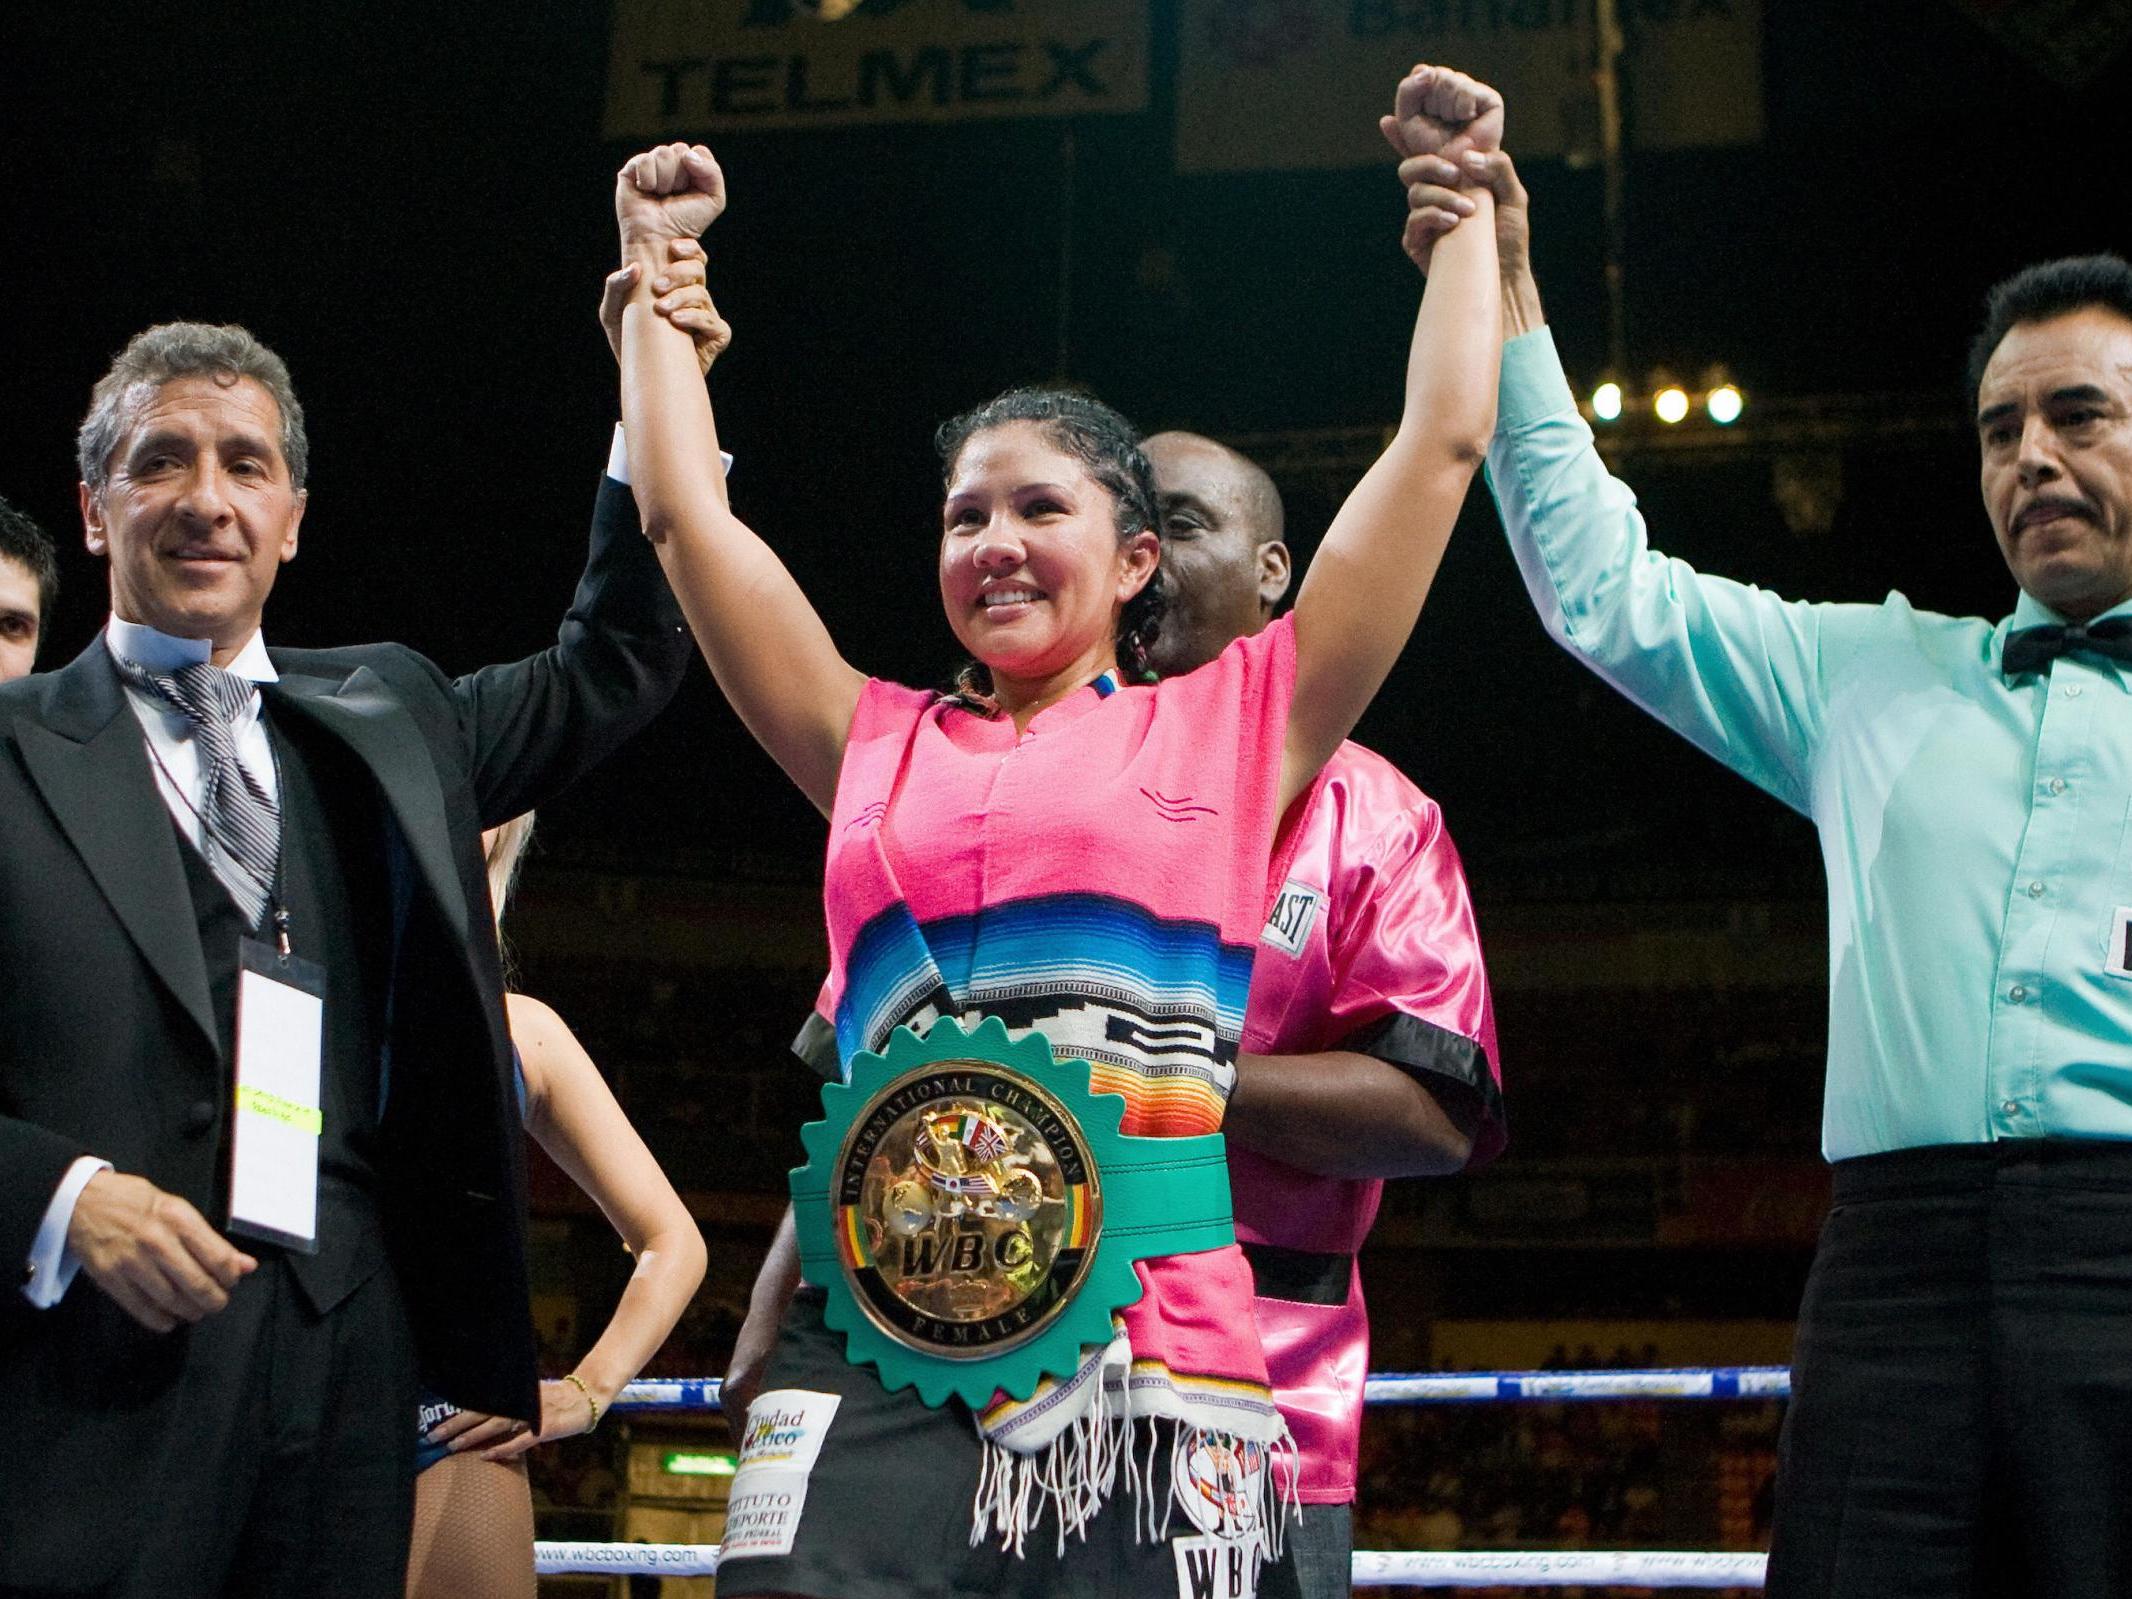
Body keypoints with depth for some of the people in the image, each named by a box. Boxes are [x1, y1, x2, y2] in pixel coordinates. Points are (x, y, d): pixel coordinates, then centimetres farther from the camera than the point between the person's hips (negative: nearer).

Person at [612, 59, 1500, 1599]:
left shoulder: (1232, 726, 13)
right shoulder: (880, 746, 19)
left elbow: (1442, 444, 13)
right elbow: (687, 511, 23)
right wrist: (655, 265, 31)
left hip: (1148, 1347, -2)